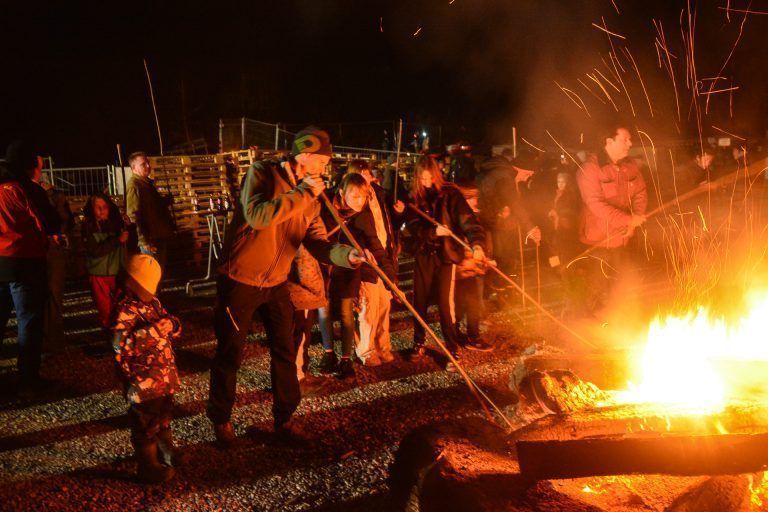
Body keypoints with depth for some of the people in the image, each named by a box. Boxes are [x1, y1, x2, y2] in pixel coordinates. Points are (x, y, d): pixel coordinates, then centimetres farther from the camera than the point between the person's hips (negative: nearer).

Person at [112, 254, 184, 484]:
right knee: (146, 424, 7)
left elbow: (173, 327, 13)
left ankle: (166, 452, 46)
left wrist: (172, 324, -12)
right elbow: (121, 343, -34)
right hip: (143, 382, -9)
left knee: (164, 416, 26)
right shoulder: (124, 310, -21)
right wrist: (155, 330, -38)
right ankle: (149, 468, 23)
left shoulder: (153, 303, 7)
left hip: (164, 376, 9)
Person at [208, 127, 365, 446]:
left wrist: (347, 254, -26)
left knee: (285, 353, 9)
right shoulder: (262, 173, -16)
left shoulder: (310, 197, 1)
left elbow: (317, 243, -5)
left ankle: (285, 419, 26)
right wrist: (302, 194, -28)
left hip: (276, 283, 5)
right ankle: (220, 419, 27)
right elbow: (257, 216, -34)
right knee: (229, 354, 7)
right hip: (239, 281, -5)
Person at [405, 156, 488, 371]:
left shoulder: (450, 193, -8)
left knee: (446, 304, -3)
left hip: (446, 254, -3)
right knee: (419, 301, 11)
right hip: (423, 254, 3)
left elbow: (466, 218, -20)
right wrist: (433, 231, -22)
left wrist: (477, 243, -36)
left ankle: (452, 351, 8)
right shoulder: (415, 197, 2)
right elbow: (412, 226, -4)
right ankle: (418, 343, 30)